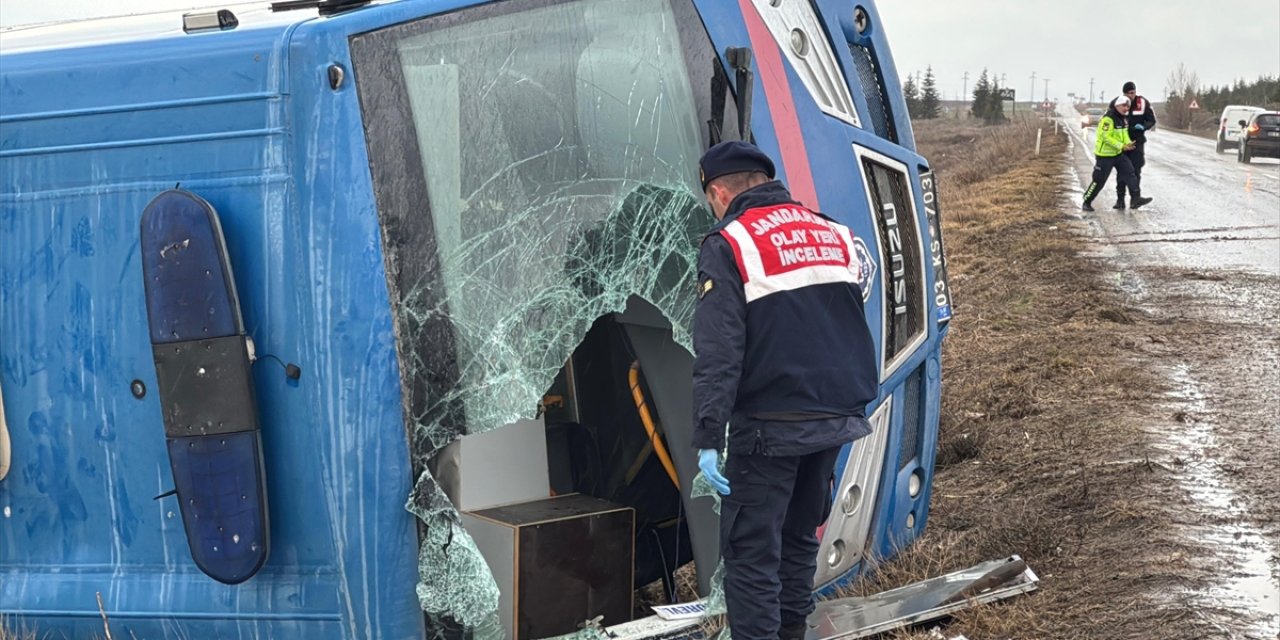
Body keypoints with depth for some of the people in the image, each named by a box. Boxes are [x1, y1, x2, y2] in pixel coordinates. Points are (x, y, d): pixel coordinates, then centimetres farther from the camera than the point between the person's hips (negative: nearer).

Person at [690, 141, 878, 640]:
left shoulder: (728, 246, -9)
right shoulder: (834, 234, 12)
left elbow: (717, 355, -17)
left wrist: (707, 438, -19)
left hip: (771, 426, -7)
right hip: (837, 419, 7)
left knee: (751, 551, 0)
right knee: (801, 535, 21)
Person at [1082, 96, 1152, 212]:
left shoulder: (1123, 120, 11)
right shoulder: (1108, 119, -20)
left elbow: (1124, 135, 14)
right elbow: (1106, 137, -25)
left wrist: (1128, 143, -9)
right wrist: (1121, 146, -27)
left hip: (1118, 154, 8)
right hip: (1104, 155, -8)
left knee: (1129, 172, -5)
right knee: (1099, 180, -2)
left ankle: (1135, 198, -7)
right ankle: (1086, 202, 12)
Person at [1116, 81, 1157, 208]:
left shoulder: (1143, 103, -6)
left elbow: (1152, 121, 1)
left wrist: (1143, 126, -19)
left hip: (1137, 142, 0)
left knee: (1136, 171, 3)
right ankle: (1120, 199, 8)